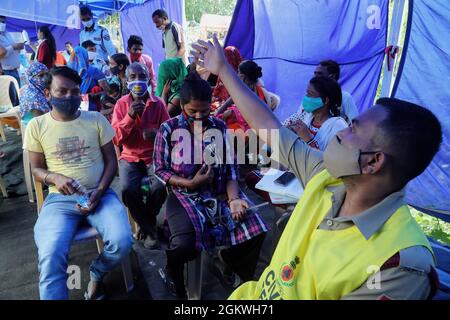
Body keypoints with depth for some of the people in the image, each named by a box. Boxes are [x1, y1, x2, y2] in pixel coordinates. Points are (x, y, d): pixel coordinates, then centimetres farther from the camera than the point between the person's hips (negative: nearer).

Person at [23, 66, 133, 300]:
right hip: (59, 199, 0)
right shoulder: (36, 126, 4)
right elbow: (36, 169, 9)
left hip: (100, 194, 1)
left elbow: (111, 160, 6)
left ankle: (96, 273, 12)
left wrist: (99, 192, -10)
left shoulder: (96, 119, 3)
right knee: (50, 257, -27)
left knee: (122, 242, -23)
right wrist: (55, 178, -15)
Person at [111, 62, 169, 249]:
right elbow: (116, 139, -3)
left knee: (160, 186, -29)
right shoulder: (121, 103, 2)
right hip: (130, 157, 0)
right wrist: (130, 116, -18)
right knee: (128, 189, -29)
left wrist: (158, 134, -19)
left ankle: (146, 222, 5)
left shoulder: (158, 103, 2)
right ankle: (149, 230, -4)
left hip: (154, 156, 0)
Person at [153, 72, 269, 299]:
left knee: (256, 231, -16)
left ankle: (228, 257, 21)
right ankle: (171, 272, 12)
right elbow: (160, 169, -1)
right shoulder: (168, 129, -2)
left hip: (220, 192, 3)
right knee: (185, 245, -29)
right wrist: (190, 183, -15)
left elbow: (230, 167, 1)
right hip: (184, 195, -2)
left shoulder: (220, 127, 5)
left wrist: (234, 198, -14)